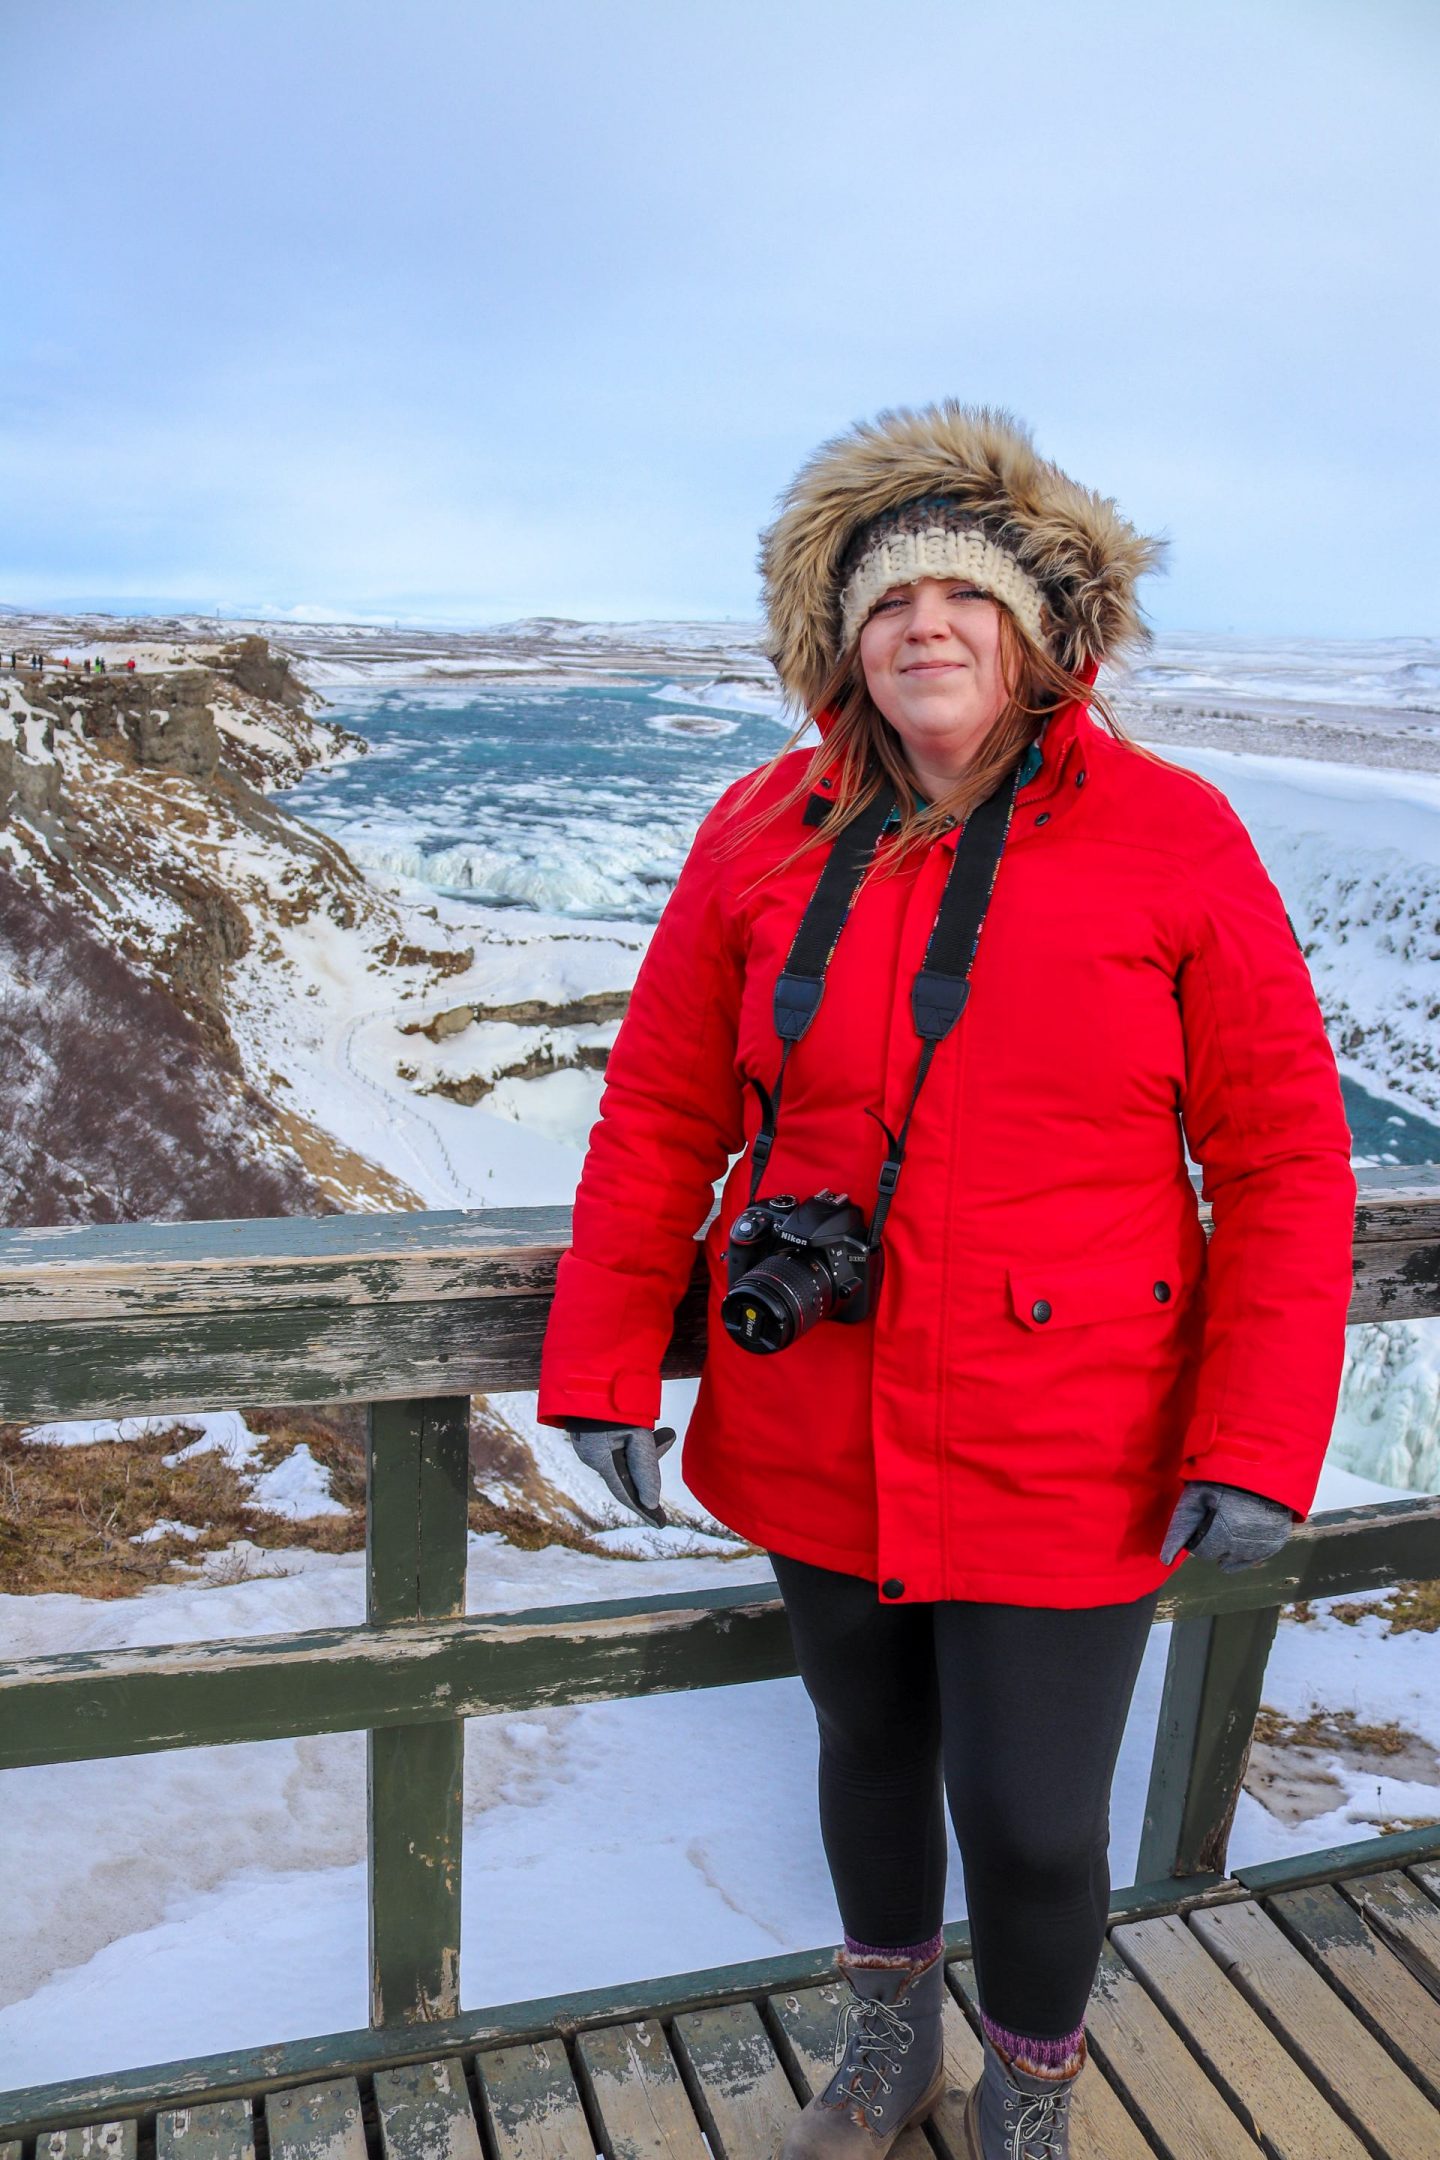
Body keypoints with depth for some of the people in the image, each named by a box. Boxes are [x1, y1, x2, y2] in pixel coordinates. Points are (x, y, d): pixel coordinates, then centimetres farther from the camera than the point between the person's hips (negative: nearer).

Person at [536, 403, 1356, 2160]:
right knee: (867, 1750, 22)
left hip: (1057, 1452, -2)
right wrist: (603, 1368, -2)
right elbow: (661, 1109, 1)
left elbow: (1287, 1159, -8)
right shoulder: (764, 833, -4)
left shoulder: (1171, 836, -10)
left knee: (1032, 1823, 7)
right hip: (819, 1432, 3)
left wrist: (1256, 1451, -12)